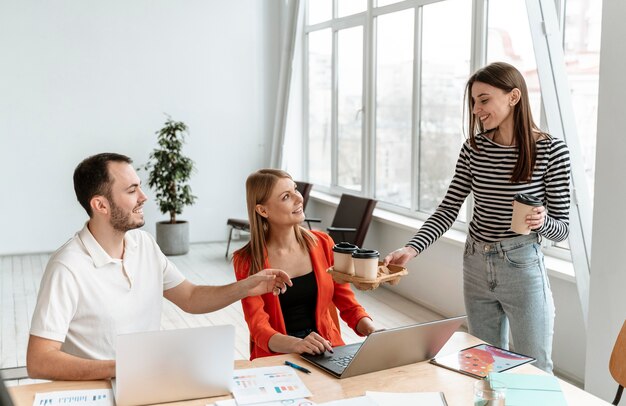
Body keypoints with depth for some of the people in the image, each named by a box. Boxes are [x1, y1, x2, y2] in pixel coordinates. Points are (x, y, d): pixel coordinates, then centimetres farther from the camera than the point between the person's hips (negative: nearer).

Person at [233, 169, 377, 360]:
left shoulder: (323, 243, 3)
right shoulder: (247, 261, -5)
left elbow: (348, 305, 8)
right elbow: (259, 327, -12)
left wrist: (374, 333, -13)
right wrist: (297, 344, -32)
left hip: (327, 349, 3)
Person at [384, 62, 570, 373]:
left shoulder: (551, 150, -10)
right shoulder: (474, 149, 0)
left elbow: (563, 227, -5)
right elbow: (448, 210, -1)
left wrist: (541, 221, -28)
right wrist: (412, 248, -15)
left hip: (523, 268, -4)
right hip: (476, 266, 4)